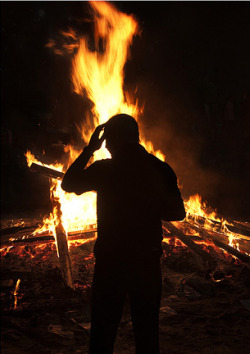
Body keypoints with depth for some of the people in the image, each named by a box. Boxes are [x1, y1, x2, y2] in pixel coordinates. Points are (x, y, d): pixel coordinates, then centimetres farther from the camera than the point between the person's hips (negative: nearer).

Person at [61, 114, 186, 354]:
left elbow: (68, 184, 8)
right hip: (147, 261, 2)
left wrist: (89, 149, 9)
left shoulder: (103, 169, -9)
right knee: (147, 333, 15)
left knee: (102, 334, 11)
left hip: (110, 261, -2)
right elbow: (178, 213, 3)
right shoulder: (160, 169, -4)